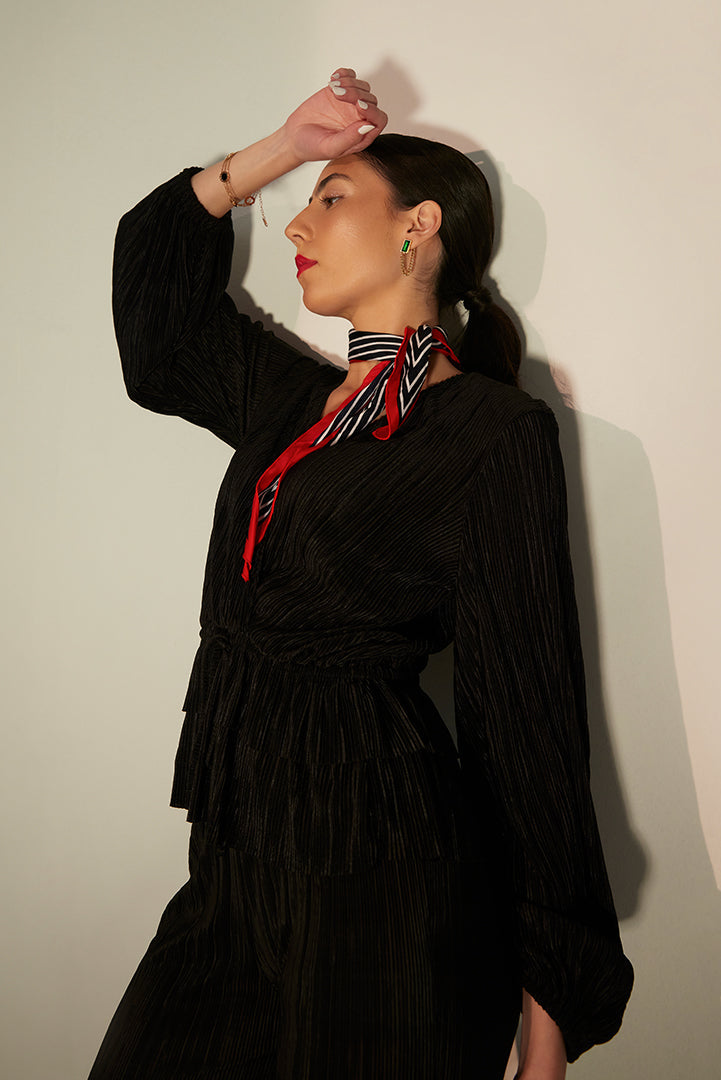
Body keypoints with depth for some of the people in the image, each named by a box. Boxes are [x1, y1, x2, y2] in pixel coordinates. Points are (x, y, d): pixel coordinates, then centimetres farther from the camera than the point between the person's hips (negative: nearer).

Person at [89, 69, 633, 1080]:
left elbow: (527, 709, -10)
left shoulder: (495, 430, -9)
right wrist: (282, 146, 16)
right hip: (242, 857, 7)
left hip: (384, 869, -6)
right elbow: (153, 260, 26)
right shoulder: (292, 400, 11)